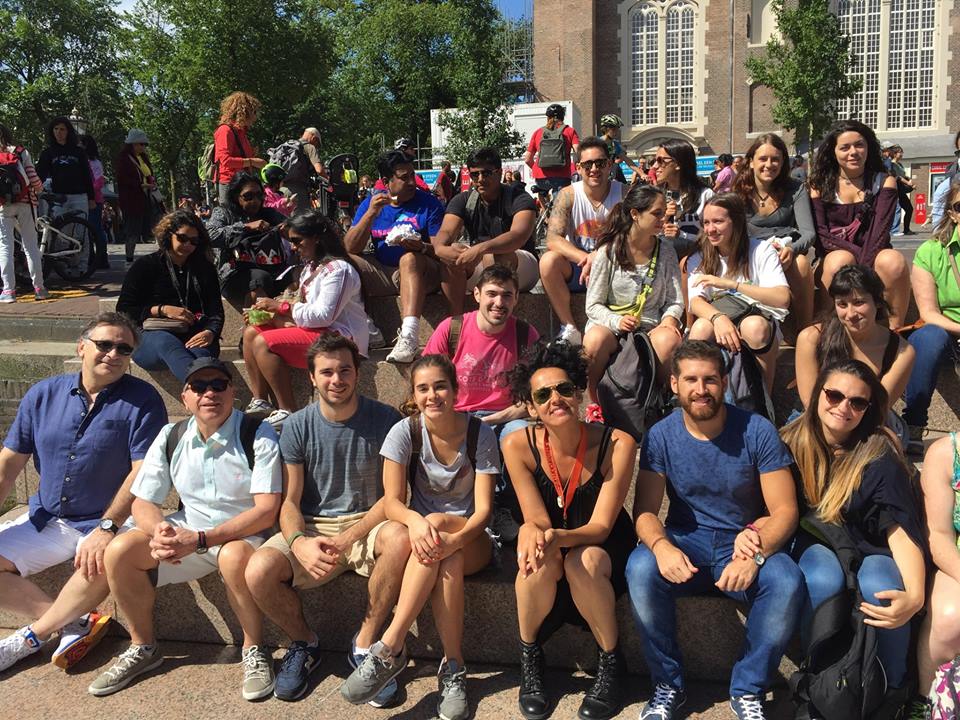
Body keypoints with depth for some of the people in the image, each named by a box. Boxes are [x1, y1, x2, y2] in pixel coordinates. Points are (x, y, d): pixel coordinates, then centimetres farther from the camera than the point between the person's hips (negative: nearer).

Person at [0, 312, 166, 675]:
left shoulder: (142, 400, -8)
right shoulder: (44, 394, 5)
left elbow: (142, 472, -15)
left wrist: (106, 528, -24)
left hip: (108, 522, -5)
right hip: (44, 519, 5)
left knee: (101, 564, -34)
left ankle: (32, 636, -8)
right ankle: (72, 622, -6)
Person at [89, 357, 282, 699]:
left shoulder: (258, 436, -15)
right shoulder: (171, 437, 0)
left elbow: (266, 511, -21)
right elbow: (143, 503, 3)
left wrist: (200, 539, -28)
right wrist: (159, 530, -22)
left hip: (243, 533, -5)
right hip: (186, 531, 5)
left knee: (235, 556, -38)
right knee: (119, 551, -17)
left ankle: (254, 649, -11)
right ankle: (143, 647, 7)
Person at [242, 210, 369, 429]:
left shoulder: (338, 269, -14)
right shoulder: (311, 267, 18)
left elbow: (323, 315, -22)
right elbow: (305, 308, 17)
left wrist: (281, 306, -17)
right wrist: (272, 313, 0)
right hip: (314, 331, 11)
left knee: (263, 343, -22)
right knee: (250, 332, 4)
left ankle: (288, 412, -20)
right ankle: (260, 402, -2)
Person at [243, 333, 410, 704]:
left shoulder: (384, 420, -6)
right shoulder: (297, 426, -1)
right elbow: (289, 501, -3)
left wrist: (348, 538, -20)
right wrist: (299, 541, -25)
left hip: (367, 522, -1)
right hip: (312, 526, 2)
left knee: (400, 538, -36)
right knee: (258, 572, -26)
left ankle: (365, 644, -12)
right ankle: (304, 643, 7)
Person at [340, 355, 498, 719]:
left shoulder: (480, 434, -10)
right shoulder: (405, 432, -7)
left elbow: (483, 509, -15)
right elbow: (392, 502, -11)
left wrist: (454, 539, -36)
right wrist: (414, 521, -35)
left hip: (471, 540, -1)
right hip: (422, 528, 1)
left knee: (436, 524, -36)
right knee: (446, 562, -36)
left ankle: (389, 648, -35)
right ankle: (453, 667, -31)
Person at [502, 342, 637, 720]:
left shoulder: (617, 444, -22)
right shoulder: (518, 445, -17)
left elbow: (601, 526, -20)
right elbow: (537, 519, -14)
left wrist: (557, 536, -41)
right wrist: (531, 531, -40)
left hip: (604, 550, -1)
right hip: (552, 544, 1)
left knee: (583, 560, -34)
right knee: (540, 556, -33)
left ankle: (610, 664, -8)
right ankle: (529, 660, -6)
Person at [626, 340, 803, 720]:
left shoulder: (757, 431, -8)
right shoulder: (661, 436, -4)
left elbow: (785, 510, -10)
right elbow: (645, 509, -7)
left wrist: (756, 552, -31)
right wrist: (660, 545, -31)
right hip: (686, 543, 1)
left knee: (787, 583, -31)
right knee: (641, 570, -30)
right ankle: (668, 685, -8)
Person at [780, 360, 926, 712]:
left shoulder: (879, 456, -13)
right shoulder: (793, 442, -5)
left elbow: (901, 528, -20)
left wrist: (915, 595, -36)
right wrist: (749, 532, -19)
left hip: (868, 551, -1)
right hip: (814, 546, 1)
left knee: (880, 590, -35)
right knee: (824, 581, -34)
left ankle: (891, 691, -7)